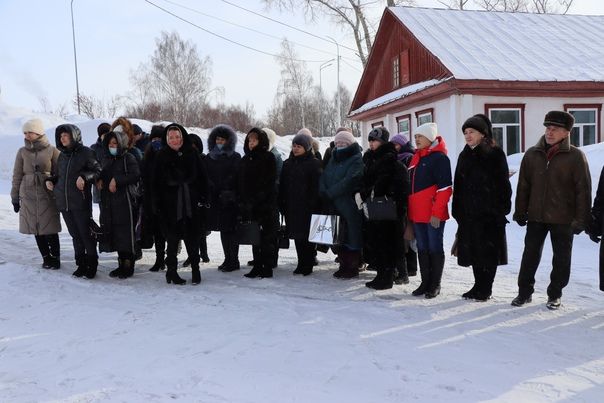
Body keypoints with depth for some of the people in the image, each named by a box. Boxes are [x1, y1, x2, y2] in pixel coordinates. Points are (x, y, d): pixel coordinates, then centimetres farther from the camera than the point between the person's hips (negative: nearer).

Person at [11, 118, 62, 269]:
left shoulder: (52, 151, -2)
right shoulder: (22, 152, 6)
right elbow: (17, 176, 9)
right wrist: (15, 198, 8)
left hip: (47, 195, -3)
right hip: (28, 196, 3)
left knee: (50, 230, -3)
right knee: (37, 230, 5)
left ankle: (55, 258, 10)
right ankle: (46, 258, 17)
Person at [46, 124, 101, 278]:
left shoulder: (86, 153, -6)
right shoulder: (62, 155, 15)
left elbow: (98, 171, -8)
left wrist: (84, 177, -23)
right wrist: (50, 180, 8)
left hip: (81, 203, -6)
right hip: (64, 202, 6)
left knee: (86, 234, 0)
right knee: (75, 235, 12)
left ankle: (92, 265, 13)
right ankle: (81, 264, 21)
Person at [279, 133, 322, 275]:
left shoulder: (314, 163, -4)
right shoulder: (288, 163, 14)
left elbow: (316, 186, -8)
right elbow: (282, 186, 14)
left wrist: (312, 204, -15)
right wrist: (282, 204, 7)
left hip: (307, 207, -6)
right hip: (291, 207, 6)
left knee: (307, 235, -1)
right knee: (297, 236, 9)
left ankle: (308, 265, 8)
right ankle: (301, 263, 18)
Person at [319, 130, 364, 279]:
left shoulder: (356, 160, -4)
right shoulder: (333, 159, 20)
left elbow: (349, 181, -17)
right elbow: (324, 177, 10)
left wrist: (329, 193, -17)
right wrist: (323, 193, -9)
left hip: (349, 205, -7)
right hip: (333, 205, 7)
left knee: (350, 235, -3)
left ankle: (352, 268, 6)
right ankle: (344, 265, 19)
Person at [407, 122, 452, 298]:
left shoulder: (439, 158, -9)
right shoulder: (415, 158, 15)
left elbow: (444, 188, -15)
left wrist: (437, 213, -19)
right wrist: (409, 211, 16)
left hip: (434, 214, -7)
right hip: (417, 214, 8)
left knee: (435, 248, 3)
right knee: (422, 249, 12)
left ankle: (435, 285, 13)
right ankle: (425, 282, 22)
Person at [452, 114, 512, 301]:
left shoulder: (495, 154, -4)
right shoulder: (464, 156, 13)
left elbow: (503, 183, -8)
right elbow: (458, 185, 14)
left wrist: (502, 208, -14)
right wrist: (457, 210, 10)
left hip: (490, 211, -6)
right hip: (469, 212, 6)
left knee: (488, 251, 0)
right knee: (473, 250, 9)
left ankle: (485, 289, 10)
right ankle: (479, 285, 20)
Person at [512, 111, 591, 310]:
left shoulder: (575, 156, -7)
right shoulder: (532, 154, 3)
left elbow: (583, 190, -7)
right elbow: (523, 186, 7)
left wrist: (581, 218, -11)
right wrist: (520, 212, 5)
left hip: (563, 219, -2)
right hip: (536, 216, 3)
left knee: (561, 259, 9)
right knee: (530, 255, 9)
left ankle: (555, 294, 23)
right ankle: (525, 291, 21)